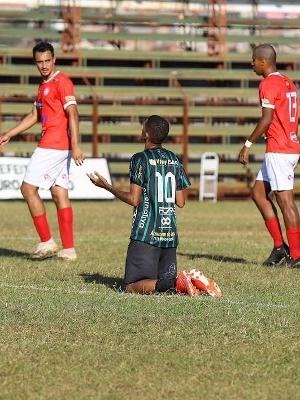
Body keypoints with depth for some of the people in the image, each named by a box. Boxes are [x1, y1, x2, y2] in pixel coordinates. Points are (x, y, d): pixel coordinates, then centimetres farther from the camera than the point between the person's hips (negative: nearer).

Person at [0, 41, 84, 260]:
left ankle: (47, 242, -6)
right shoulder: (44, 85, 19)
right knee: (60, 194, 6)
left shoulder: (62, 81, -10)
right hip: (59, 148, 9)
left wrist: (75, 145, -27)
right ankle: (68, 249, 6)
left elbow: (73, 113, -19)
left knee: (28, 188, -7)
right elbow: (34, 116, 28)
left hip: (53, 145, -9)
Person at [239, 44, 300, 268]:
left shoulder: (268, 84, -11)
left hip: (278, 150, -10)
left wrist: (248, 145, -13)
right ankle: (280, 246, 11)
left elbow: (267, 119, -18)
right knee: (258, 193, 14)